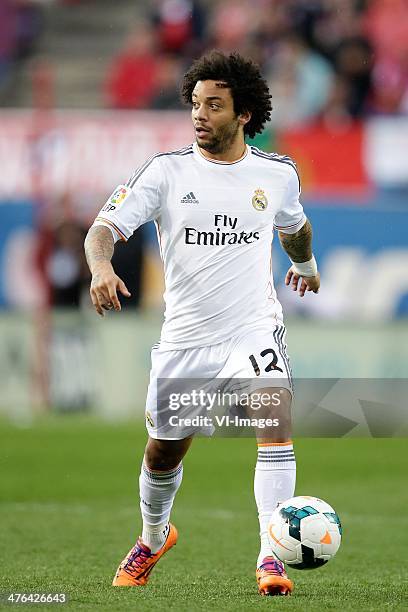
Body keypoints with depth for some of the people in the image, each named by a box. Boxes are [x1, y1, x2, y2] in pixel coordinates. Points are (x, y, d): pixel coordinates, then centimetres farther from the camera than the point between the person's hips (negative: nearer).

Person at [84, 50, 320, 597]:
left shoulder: (277, 173, 2)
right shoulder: (167, 171, -5)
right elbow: (104, 228, -12)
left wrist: (306, 263, 44)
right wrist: (102, 268, -34)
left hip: (255, 331, -1)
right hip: (185, 339, 1)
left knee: (276, 420, -26)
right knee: (163, 450, 14)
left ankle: (272, 558, -28)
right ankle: (154, 538, 46)